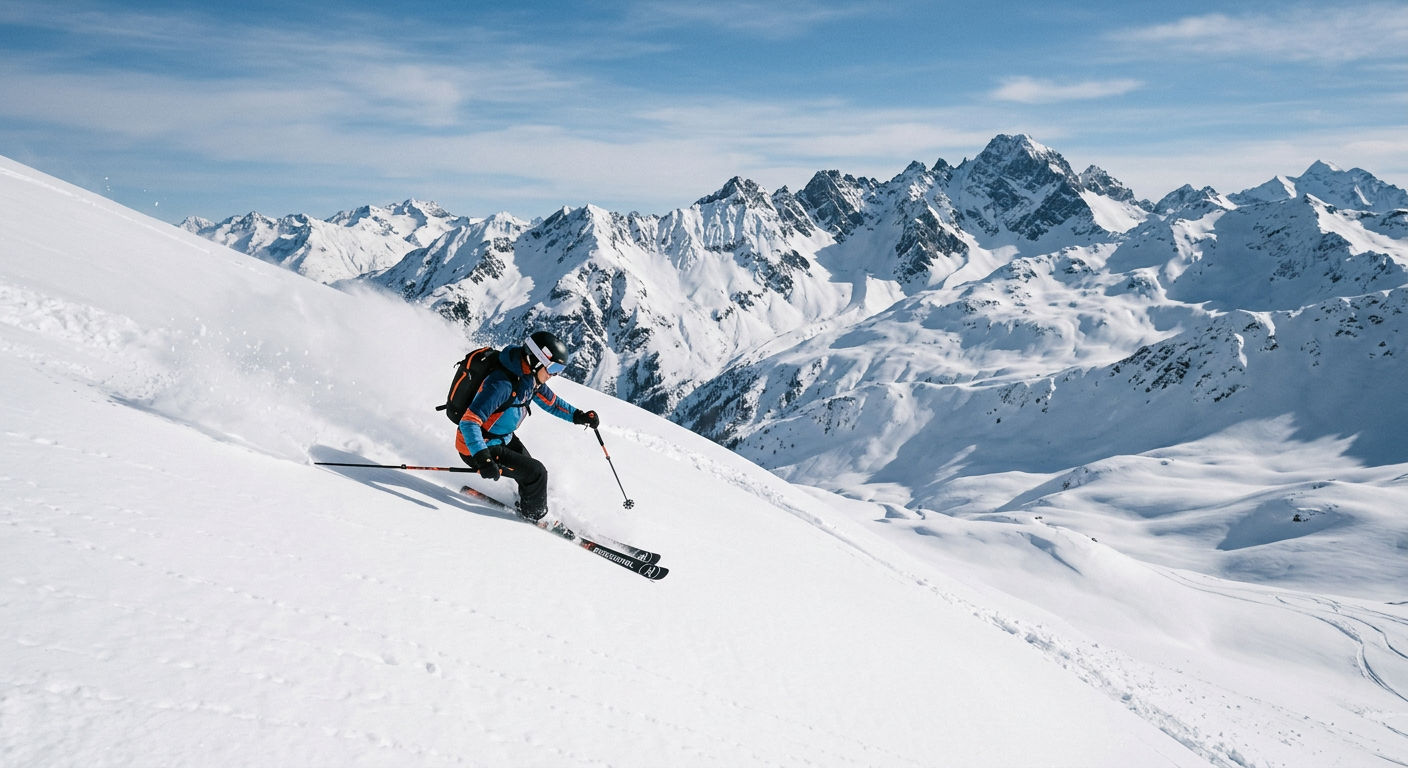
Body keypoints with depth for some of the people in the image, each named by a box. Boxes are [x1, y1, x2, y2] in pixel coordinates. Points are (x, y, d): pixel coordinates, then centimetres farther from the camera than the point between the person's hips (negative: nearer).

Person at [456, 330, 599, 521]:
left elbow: (551, 401, 13)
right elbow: (469, 422, -38)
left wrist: (578, 415, 0)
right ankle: (534, 516, 14)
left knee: (531, 470, 18)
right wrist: (483, 459, -47)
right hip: (475, 447, -9)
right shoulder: (502, 384, -34)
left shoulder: (531, 378, -6)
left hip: (503, 439, 9)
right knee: (536, 473, -12)